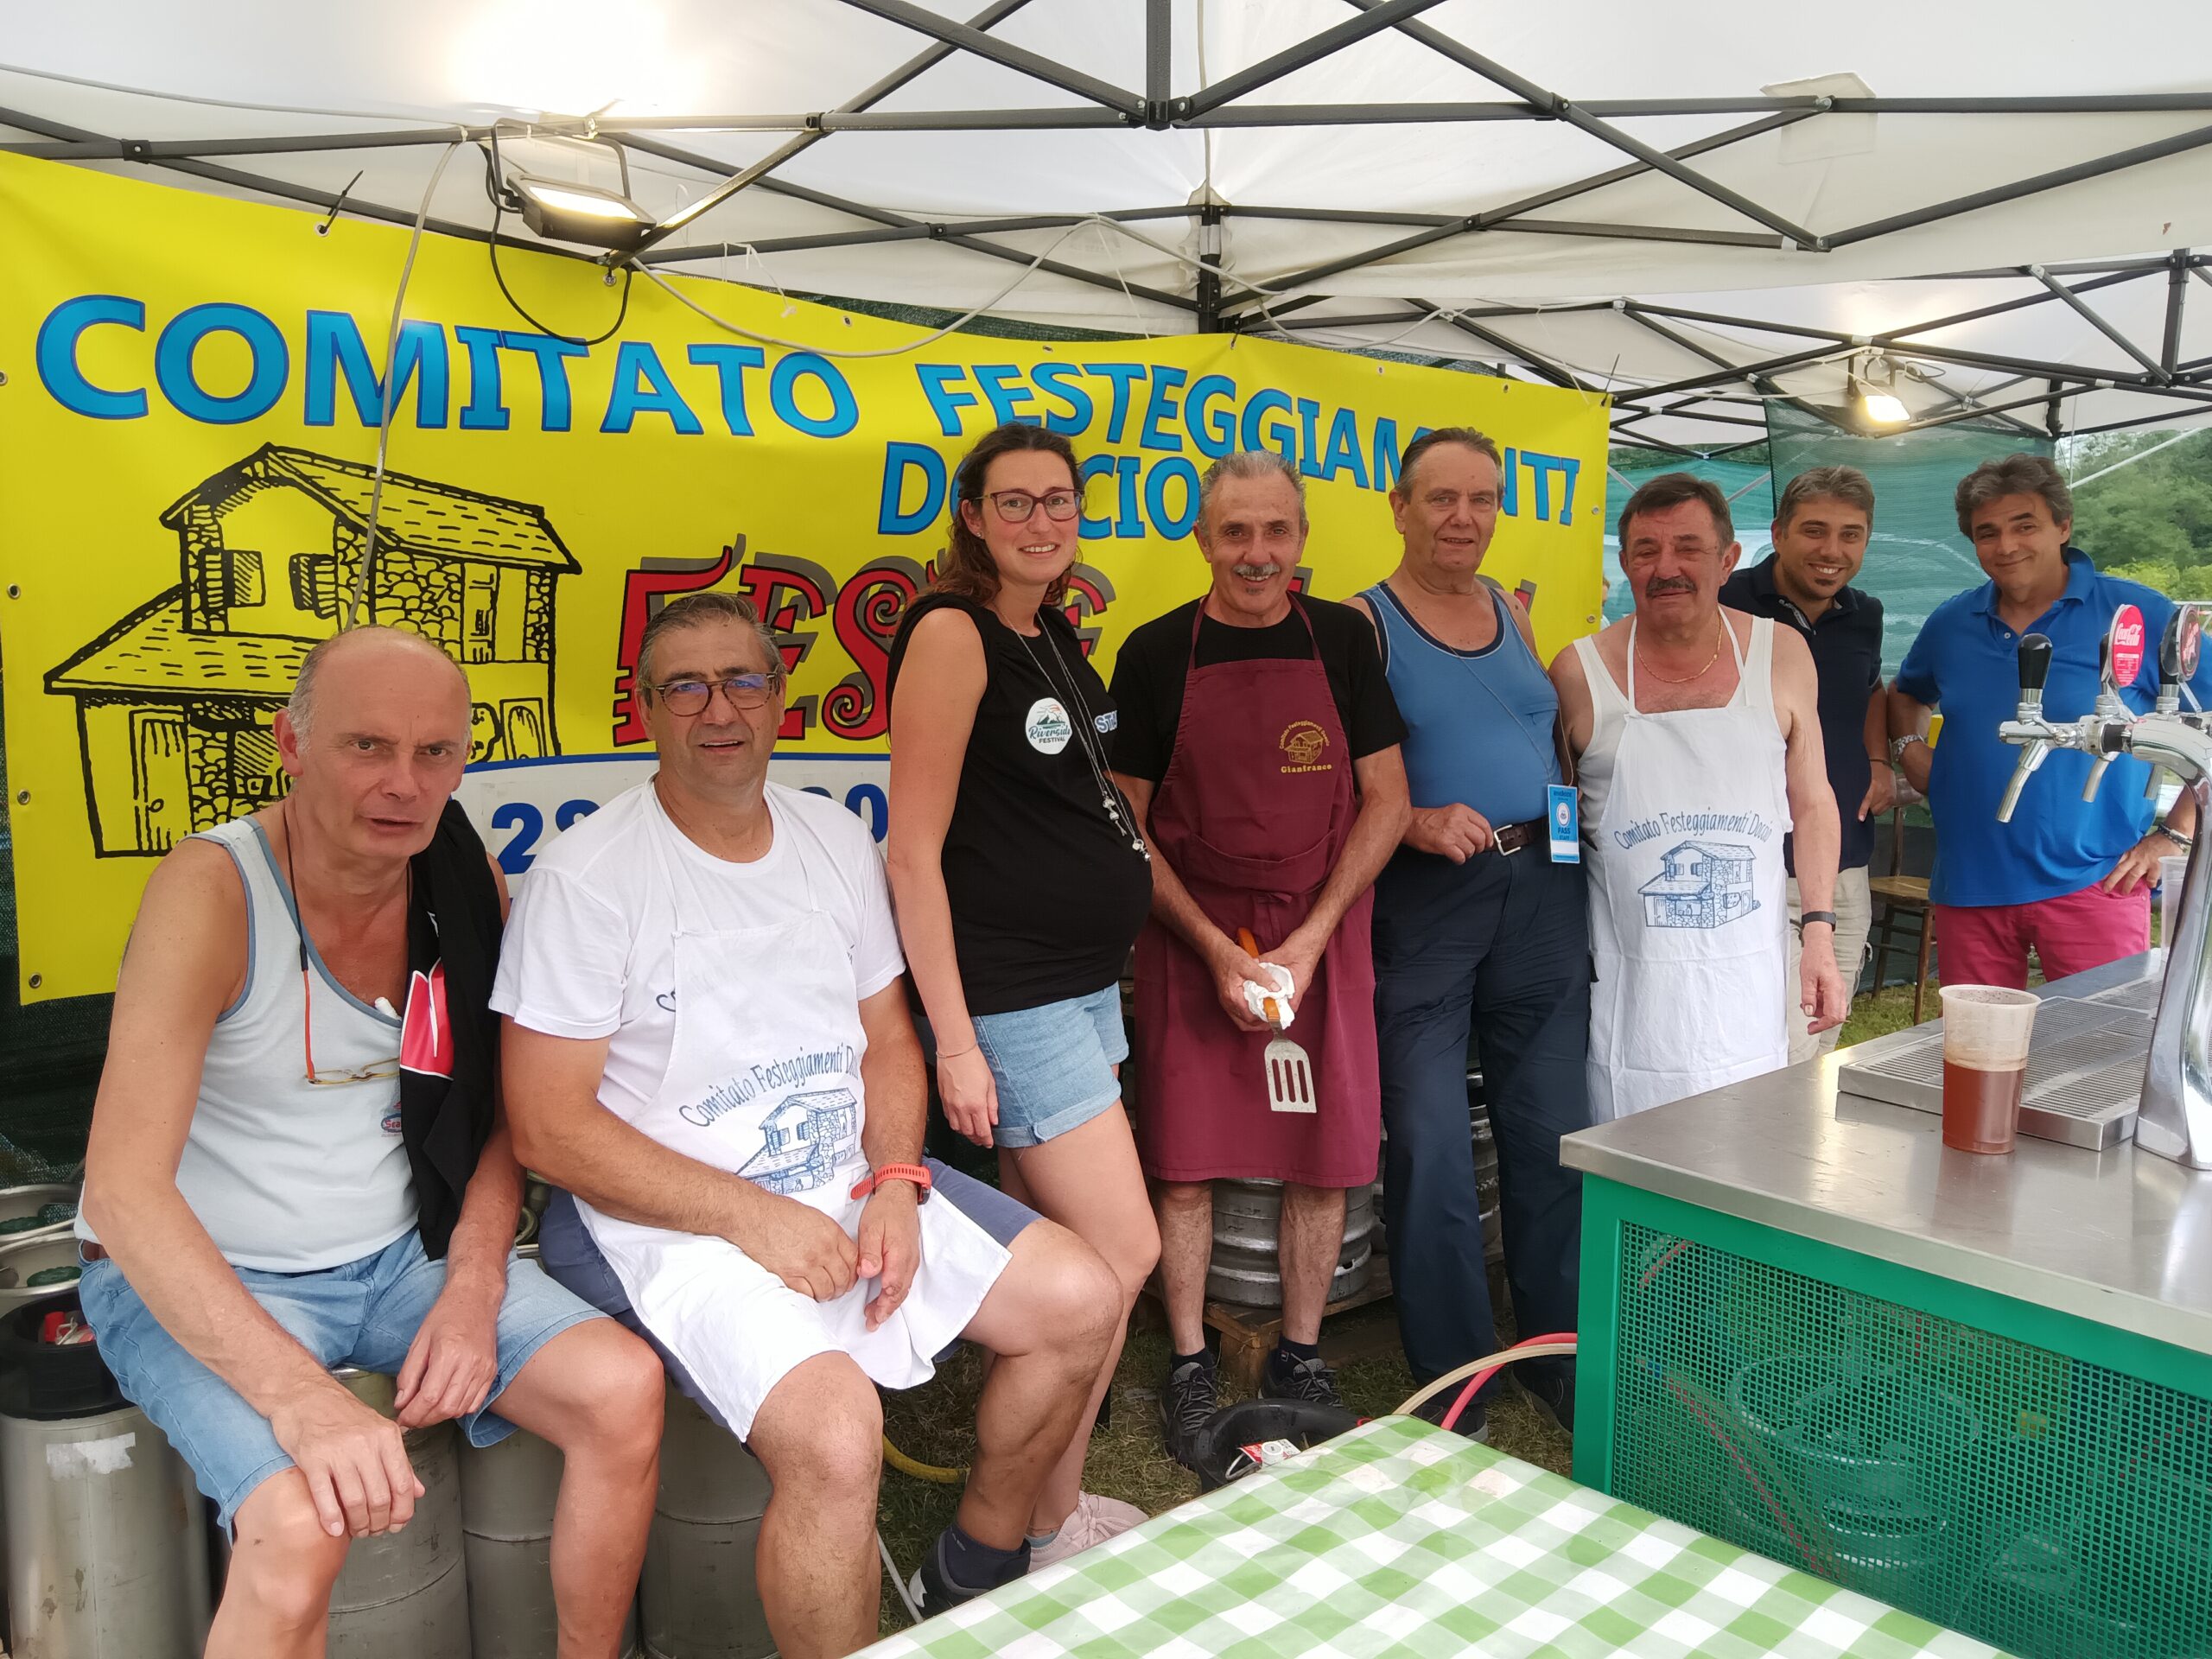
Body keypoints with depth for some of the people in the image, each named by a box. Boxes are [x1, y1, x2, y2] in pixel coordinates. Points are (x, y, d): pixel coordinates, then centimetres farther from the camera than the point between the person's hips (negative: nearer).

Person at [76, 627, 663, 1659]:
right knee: (301, 1524, -29)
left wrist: (474, 1284, -9)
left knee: (624, 1391, -11)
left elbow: (495, 1111, 7)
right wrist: (299, 1396, -33)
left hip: (400, 1255, 5)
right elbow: (125, 1189, -25)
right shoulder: (212, 890, -20)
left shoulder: (466, 883, -4)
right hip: (205, 1278, -4)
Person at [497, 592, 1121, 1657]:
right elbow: (549, 1129, -13)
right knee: (834, 1431, -30)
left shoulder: (836, 841, 8)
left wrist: (896, 1185, -6)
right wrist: (752, 1216, -19)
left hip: (850, 1182, 7)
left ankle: (975, 1573, 22)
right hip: (669, 1216, -6)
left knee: (1081, 1299, -1)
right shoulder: (586, 875, -11)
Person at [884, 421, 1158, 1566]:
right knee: (1122, 1251, -5)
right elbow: (914, 848, -16)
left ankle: (1039, 1499, 30)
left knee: (1053, 1256, 14)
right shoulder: (952, 632, -12)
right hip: (1009, 995, -8)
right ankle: (1048, 1531, 13)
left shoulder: (1058, 637, 12)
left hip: (1086, 981, 8)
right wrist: (955, 1040, -19)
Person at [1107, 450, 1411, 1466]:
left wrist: (1309, 938, -8)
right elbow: (1127, 824, 0)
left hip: (1323, 934, 2)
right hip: (1191, 939, -1)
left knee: (1324, 1158, 7)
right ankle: (1188, 1368, 21)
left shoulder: (1342, 640, 1)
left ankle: (1300, 1362, 26)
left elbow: (1386, 801, 2)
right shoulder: (1157, 653, -2)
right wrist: (1215, 947, -10)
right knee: (1185, 1163, 2)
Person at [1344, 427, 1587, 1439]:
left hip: (1542, 889, 6)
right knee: (1430, 1146, 0)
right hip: (1423, 900, -5)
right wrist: (1416, 823, -23)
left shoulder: (1514, 613, 13)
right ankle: (1451, 1384, 16)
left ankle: (1561, 1358, 29)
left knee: (1554, 1131, 13)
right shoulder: (1362, 624, -4)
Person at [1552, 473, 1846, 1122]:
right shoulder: (1580, 670, -3)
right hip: (1625, 986, -2)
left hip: (1746, 980, 2)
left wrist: (1819, 935, 3)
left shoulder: (1781, 656, 2)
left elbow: (1812, 804, 10)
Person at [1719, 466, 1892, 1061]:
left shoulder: (1864, 615, 9)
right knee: (1783, 1062, -13)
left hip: (1847, 867, 7)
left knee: (1822, 1050, 16)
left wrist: (1878, 761, 13)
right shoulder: (1726, 604, -10)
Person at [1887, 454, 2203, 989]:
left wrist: (2173, 835, -6)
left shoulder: (2138, 614, -3)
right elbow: (1906, 695, 28)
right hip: (1968, 887, 4)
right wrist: (1911, 749, 8)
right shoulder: (1950, 623, 9)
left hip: (2092, 883, -3)